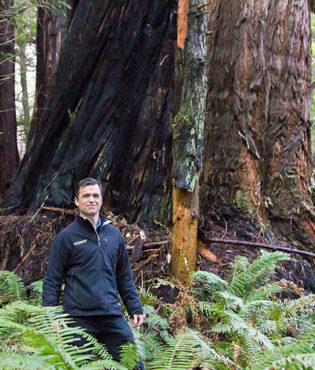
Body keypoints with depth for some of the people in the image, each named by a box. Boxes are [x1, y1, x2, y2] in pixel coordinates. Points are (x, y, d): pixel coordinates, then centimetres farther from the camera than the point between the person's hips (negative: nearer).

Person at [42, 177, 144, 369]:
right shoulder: (67, 236, 1)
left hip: (113, 316, 4)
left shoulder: (114, 234, 14)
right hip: (79, 318, -3)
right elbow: (52, 280, 0)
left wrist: (135, 308, 11)